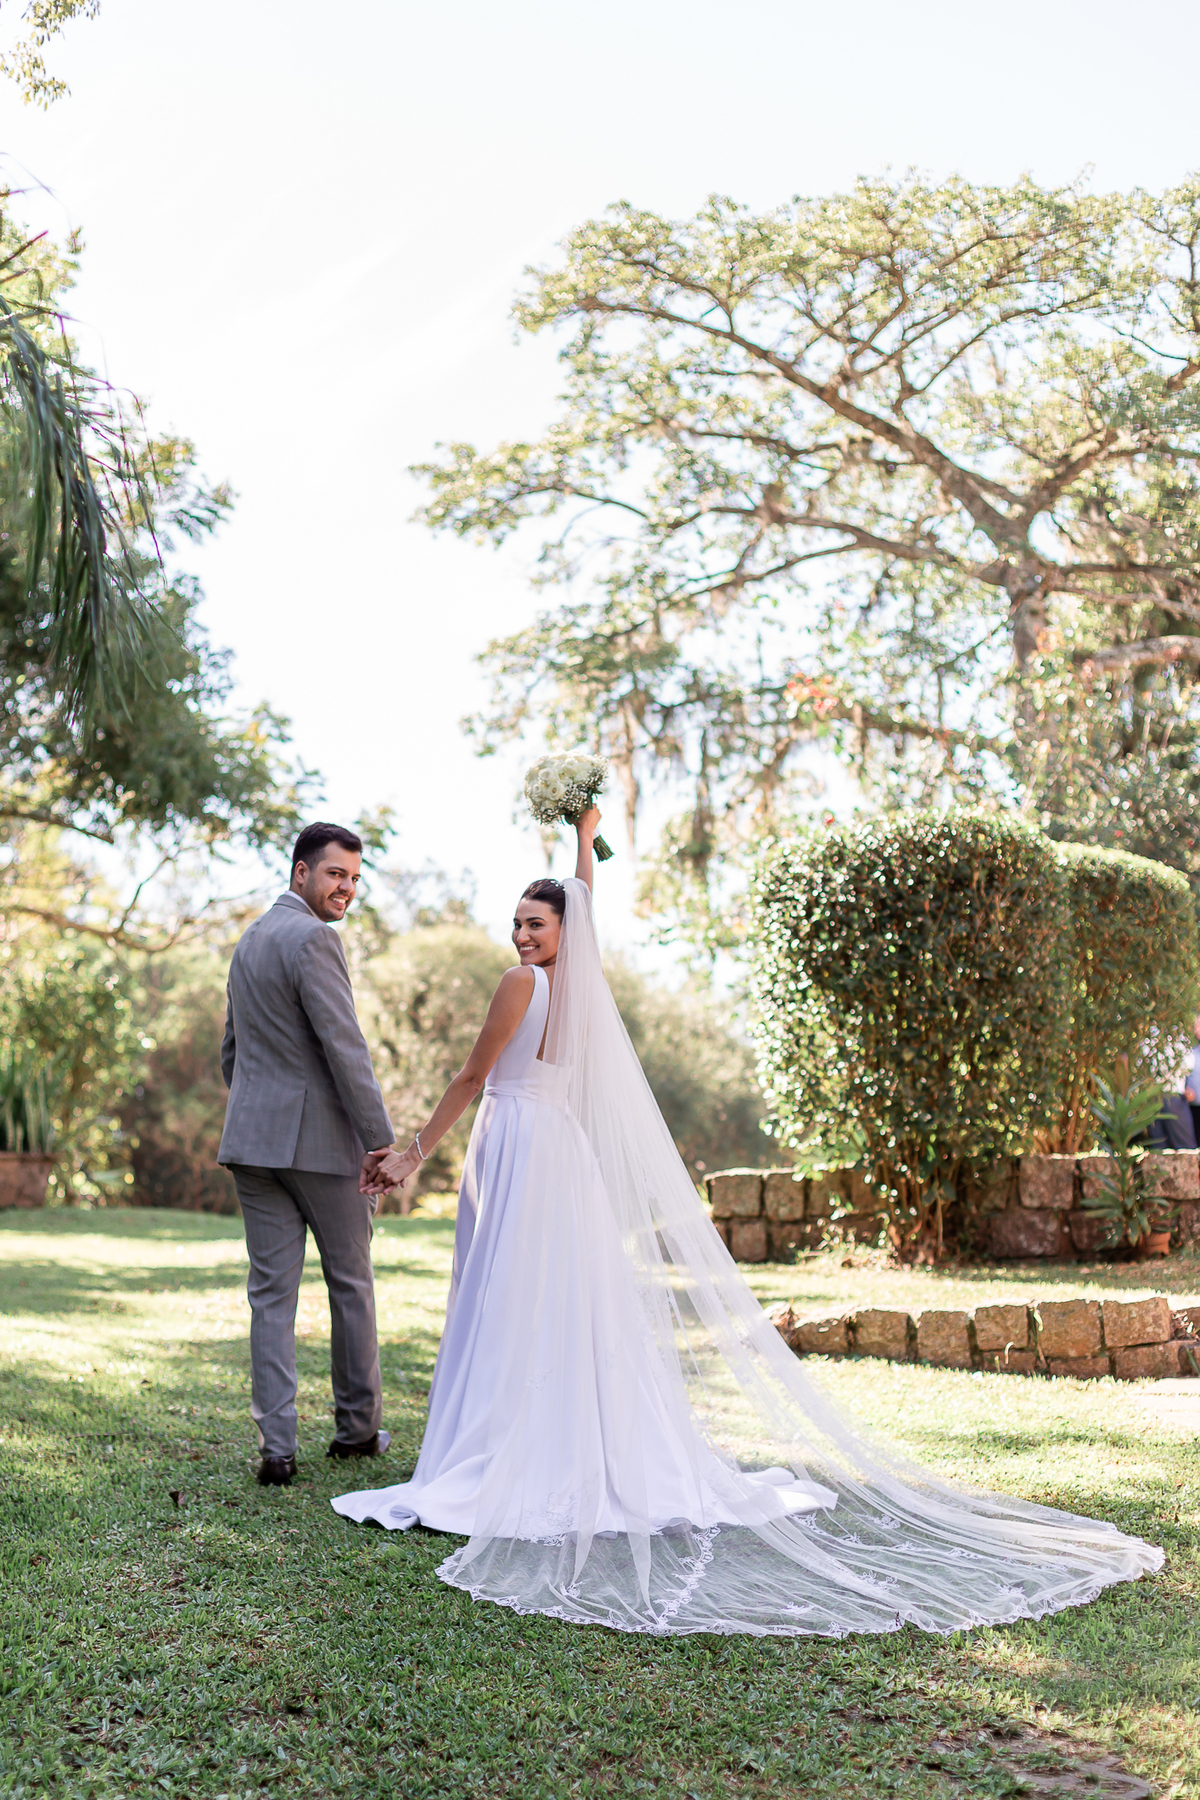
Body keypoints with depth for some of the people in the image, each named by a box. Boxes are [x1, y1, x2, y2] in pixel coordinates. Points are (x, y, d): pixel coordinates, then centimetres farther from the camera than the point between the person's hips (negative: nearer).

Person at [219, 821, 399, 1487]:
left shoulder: (250, 939, 17)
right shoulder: (312, 938, -13)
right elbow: (344, 1046, -19)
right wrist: (382, 1140, -16)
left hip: (252, 1138, 7)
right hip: (320, 1138, -7)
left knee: (271, 1291, 5)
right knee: (350, 1281, 9)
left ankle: (276, 1446, 3)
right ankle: (358, 1426, 21)